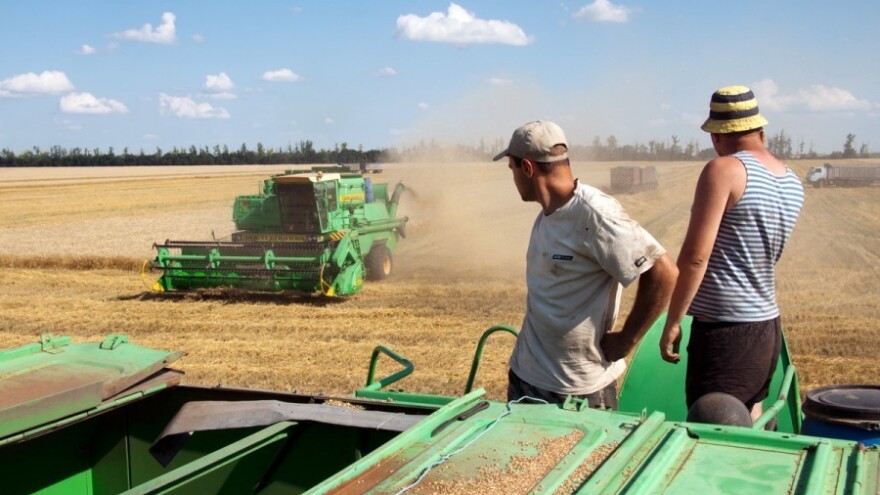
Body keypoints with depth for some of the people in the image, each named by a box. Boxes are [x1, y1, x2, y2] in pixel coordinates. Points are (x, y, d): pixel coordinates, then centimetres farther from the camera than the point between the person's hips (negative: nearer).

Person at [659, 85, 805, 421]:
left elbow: (695, 256, -19)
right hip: (768, 326, 9)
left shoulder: (723, 170, -14)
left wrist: (672, 322, -13)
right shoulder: (792, 182, 9)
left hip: (726, 331, -8)